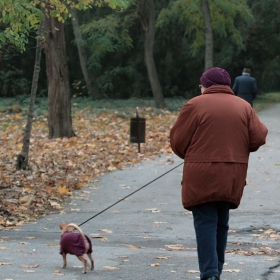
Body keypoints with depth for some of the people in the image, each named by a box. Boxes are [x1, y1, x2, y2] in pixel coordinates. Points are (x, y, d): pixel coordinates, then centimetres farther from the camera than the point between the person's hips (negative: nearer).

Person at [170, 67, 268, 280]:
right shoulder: (243, 106, 7)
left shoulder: (195, 105, -4)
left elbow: (178, 141, -3)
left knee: (206, 224, -4)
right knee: (221, 224, 17)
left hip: (202, 176, -4)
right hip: (232, 178, 4)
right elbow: (258, 138, 2)